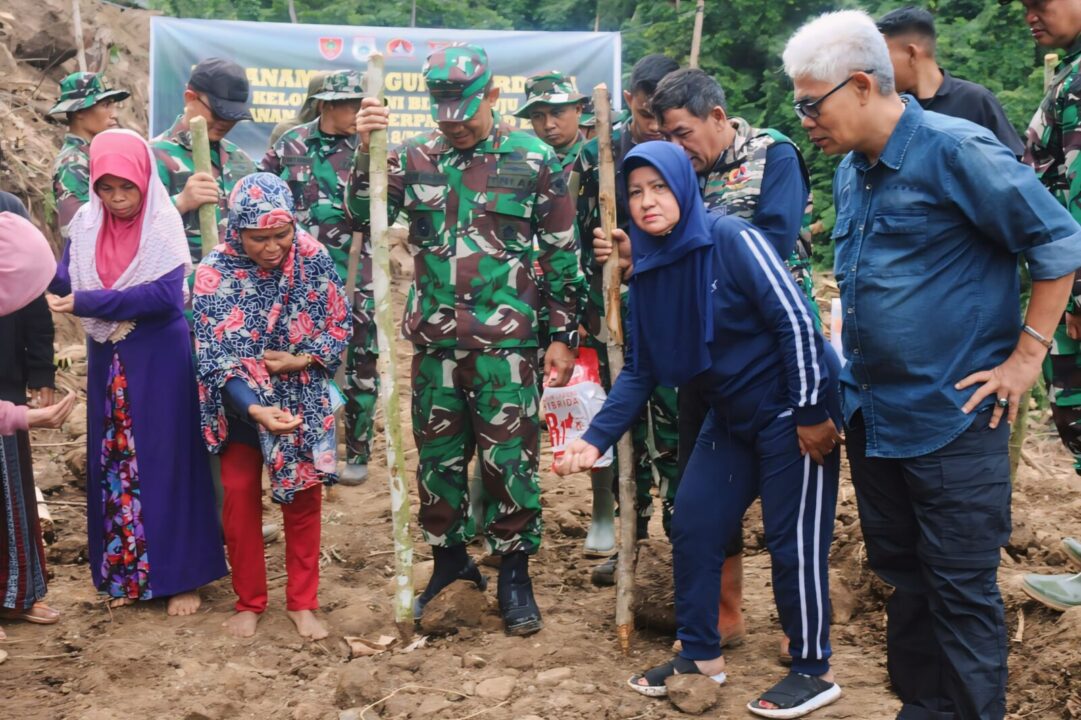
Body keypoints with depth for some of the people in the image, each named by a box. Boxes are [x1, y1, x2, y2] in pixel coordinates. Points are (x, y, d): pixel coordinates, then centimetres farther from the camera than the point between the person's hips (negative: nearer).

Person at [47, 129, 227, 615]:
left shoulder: (163, 224, -13)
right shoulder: (86, 224, 2)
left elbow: (164, 295, -23)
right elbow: (64, 283, 0)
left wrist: (87, 303, -25)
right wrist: (57, 291, -24)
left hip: (159, 360, -5)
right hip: (107, 360, 5)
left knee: (166, 463, 1)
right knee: (113, 464, 11)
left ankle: (180, 576, 12)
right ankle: (124, 572, 24)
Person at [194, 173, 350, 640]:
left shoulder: (313, 258, -14)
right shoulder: (215, 272, -20)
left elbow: (340, 326, -4)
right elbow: (214, 357, -24)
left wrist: (301, 360, -22)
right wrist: (255, 409, -39)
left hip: (303, 400, 1)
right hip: (240, 404, -1)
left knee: (304, 496, 8)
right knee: (240, 497, 8)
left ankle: (303, 603, 24)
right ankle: (249, 602, 26)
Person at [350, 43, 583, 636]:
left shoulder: (534, 160, -2)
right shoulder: (414, 158, 6)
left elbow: (563, 255, 1)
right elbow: (364, 216, -1)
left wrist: (563, 336, 0)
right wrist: (364, 148, -13)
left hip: (505, 342, -3)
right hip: (433, 342, 3)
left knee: (509, 461, 3)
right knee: (437, 459, 12)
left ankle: (515, 575, 18)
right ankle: (450, 560, 30)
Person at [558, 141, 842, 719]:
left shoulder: (732, 239, -19)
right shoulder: (649, 270, 2)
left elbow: (796, 321, -20)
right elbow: (641, 369, 5)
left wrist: (812, 412, -21)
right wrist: (596, 437, -4)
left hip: (791, 411, -7)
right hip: (731, 416, 8)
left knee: (793, 540, -1)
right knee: (692, 523, 9)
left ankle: (814, 671, 17)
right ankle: (700, 655, 25)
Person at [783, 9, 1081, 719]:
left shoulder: (957, 151, -15)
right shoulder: (850, 171, 8)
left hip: (953, 415, -8)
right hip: (873, 414, 8)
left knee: (961, 587, 1)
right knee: (902, 572, 16)